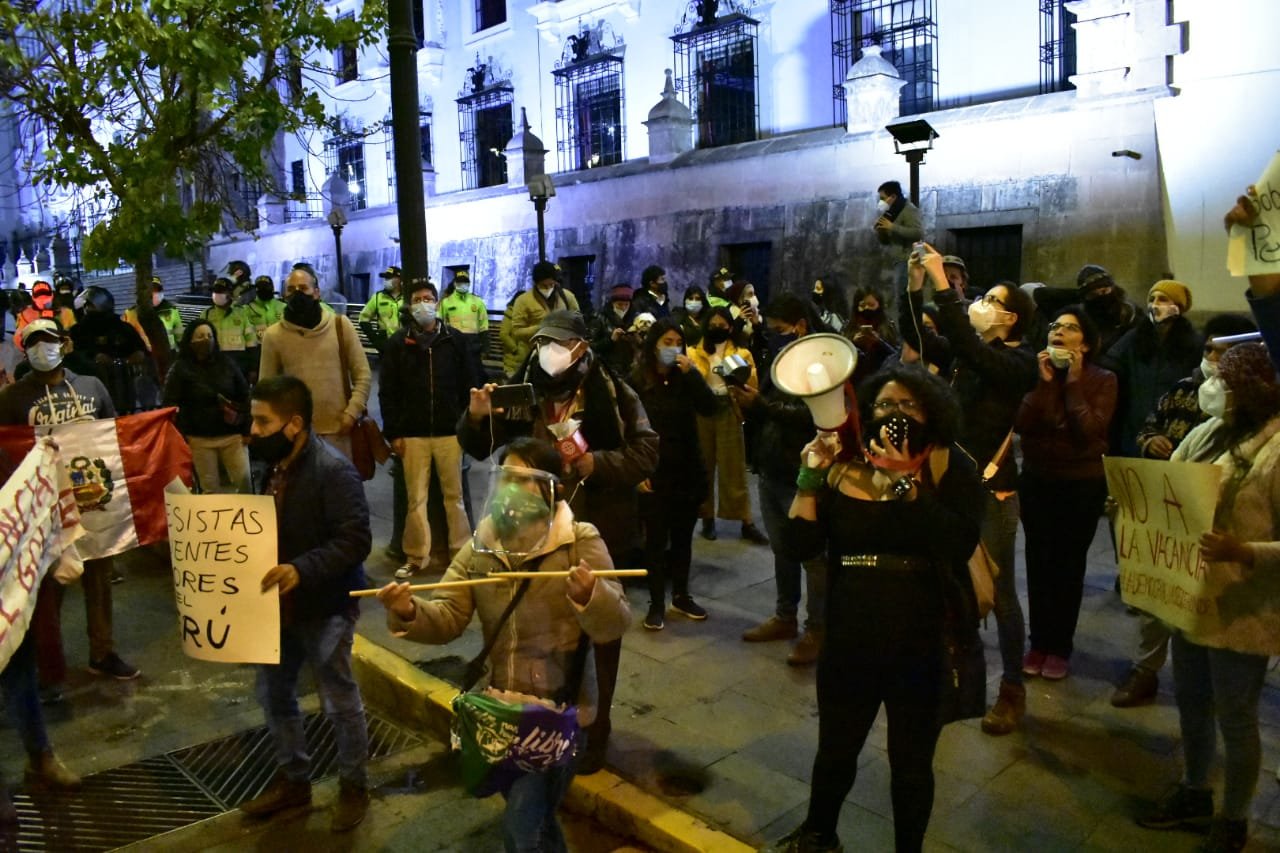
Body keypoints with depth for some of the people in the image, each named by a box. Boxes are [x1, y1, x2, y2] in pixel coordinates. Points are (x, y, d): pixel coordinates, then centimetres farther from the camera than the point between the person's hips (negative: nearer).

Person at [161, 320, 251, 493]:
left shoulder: (226, 363, 5)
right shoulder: (181, 368, -3)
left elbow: (244, 396, 8)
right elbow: (170, 404, -6)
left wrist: (246, 429, 3)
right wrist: (180, 437, -12)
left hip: (232, 435, 2)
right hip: (200, 439, -2)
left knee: (244, 482, 2)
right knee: (210, 489, 7)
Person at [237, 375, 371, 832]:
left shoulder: (334, 472, -23)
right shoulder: (275, 466, 3)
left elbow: (355, 540, -28)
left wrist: (302, 570, -36)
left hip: (325, 606, -8)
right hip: (279, 602, 9)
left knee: (339, 701, 6)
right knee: (273, 692, 19)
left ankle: (354, 786, 27)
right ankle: (293, 779, 39)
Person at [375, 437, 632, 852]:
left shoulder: (580, 541, -14)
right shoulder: (481, 546, -1)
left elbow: (614, 625, -20)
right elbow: (447, 618, -7)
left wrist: (589, 594, -41)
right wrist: (410, 612, -28)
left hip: (559, 708, -5)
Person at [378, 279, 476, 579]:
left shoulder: (454, 339, 3)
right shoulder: (398, 343, 2)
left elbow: (469, 385, 5)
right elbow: (387, 392, 1)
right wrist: (393, 432, -4)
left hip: (450, 431, 0)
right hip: (412, 433, 0)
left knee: (454, 494, 9)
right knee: (415, 498, 6)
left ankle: (461, 551, 20)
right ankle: (416, 556, 16)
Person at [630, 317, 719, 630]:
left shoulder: (686, 378, 4)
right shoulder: (637, 381, -6)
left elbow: (709, 408, -10)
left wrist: (692, 373, -18)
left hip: (688, 470, 4)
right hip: (654, 472, -3)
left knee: (683, 537, 13)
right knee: (657, 539, 2)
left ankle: (681, 596, 26)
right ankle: (657, 603, 11)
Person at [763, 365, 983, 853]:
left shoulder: (948, 466, -8)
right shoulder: (842, 469, -2)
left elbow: (960, 543, -23)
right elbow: (800, 546, -7)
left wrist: (905, 482, -25)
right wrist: (809, 478, -15)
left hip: (923, 645, -2)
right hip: (849, 641, 3)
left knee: (911, 762, 17)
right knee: (835, 749, 21)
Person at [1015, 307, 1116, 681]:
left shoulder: (1102, 380, -5)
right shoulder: (1035, 372, 1)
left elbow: (1089, 431, -18)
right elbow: (1021, 424, -12)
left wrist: (1073, 383, -16)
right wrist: (1045, 382, -16)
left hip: (1082, 485, -2)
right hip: (1036, 481, 2)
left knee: (1069, 565, 7)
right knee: (1038, 563, 6)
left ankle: (1060, 646, 19)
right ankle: (1039, 642, 18)